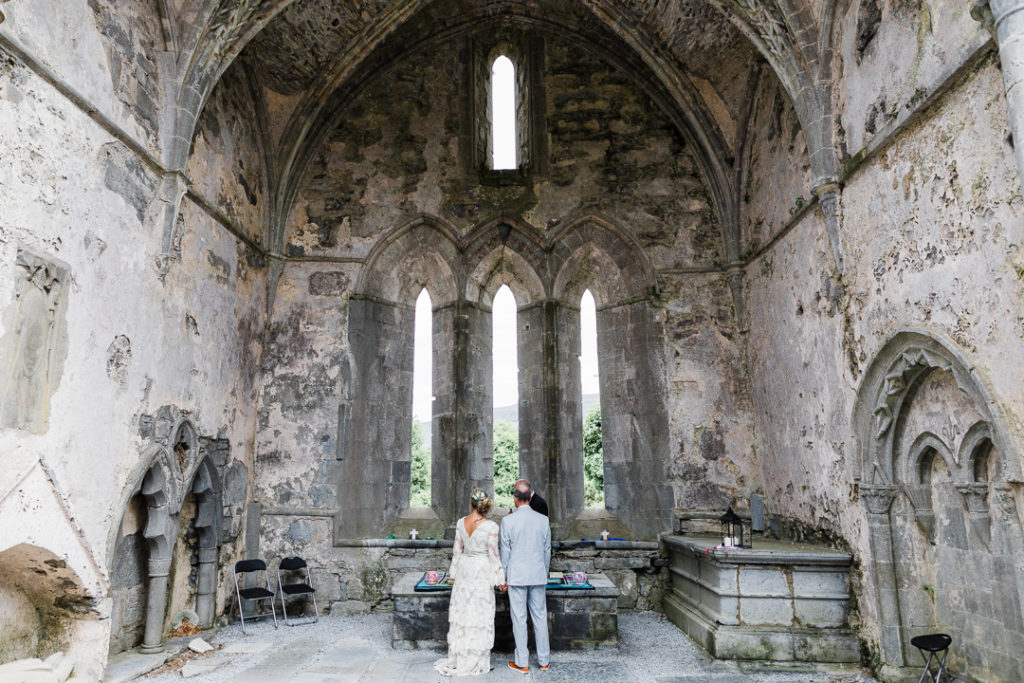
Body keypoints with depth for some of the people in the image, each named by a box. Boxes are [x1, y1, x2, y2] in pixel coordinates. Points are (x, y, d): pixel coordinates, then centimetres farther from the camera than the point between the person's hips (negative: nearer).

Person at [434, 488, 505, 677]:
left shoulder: (461, 523, -5)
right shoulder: (490, 527, -18)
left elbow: (457, 550, 3)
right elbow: (493, 555, -14)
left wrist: (455, 574, 15)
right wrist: (500, 579, -3)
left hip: (464, 569, 5)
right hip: (482, 571, -5)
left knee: (462, 612, 14)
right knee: (480, 615, 6)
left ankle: (458, 658, 25)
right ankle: (475, 662, 14)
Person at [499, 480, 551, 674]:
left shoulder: (508, 521, -11)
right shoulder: (543, 520, -3)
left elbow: (505, 552, -6)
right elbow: (547, 551, 5)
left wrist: (502, 578, 4)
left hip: (516, 576, -3)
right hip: (538, 576, 3)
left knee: (519, 620, 6)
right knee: (540, 617, 12)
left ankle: (522, 663, 15)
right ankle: (544, 661, 22)